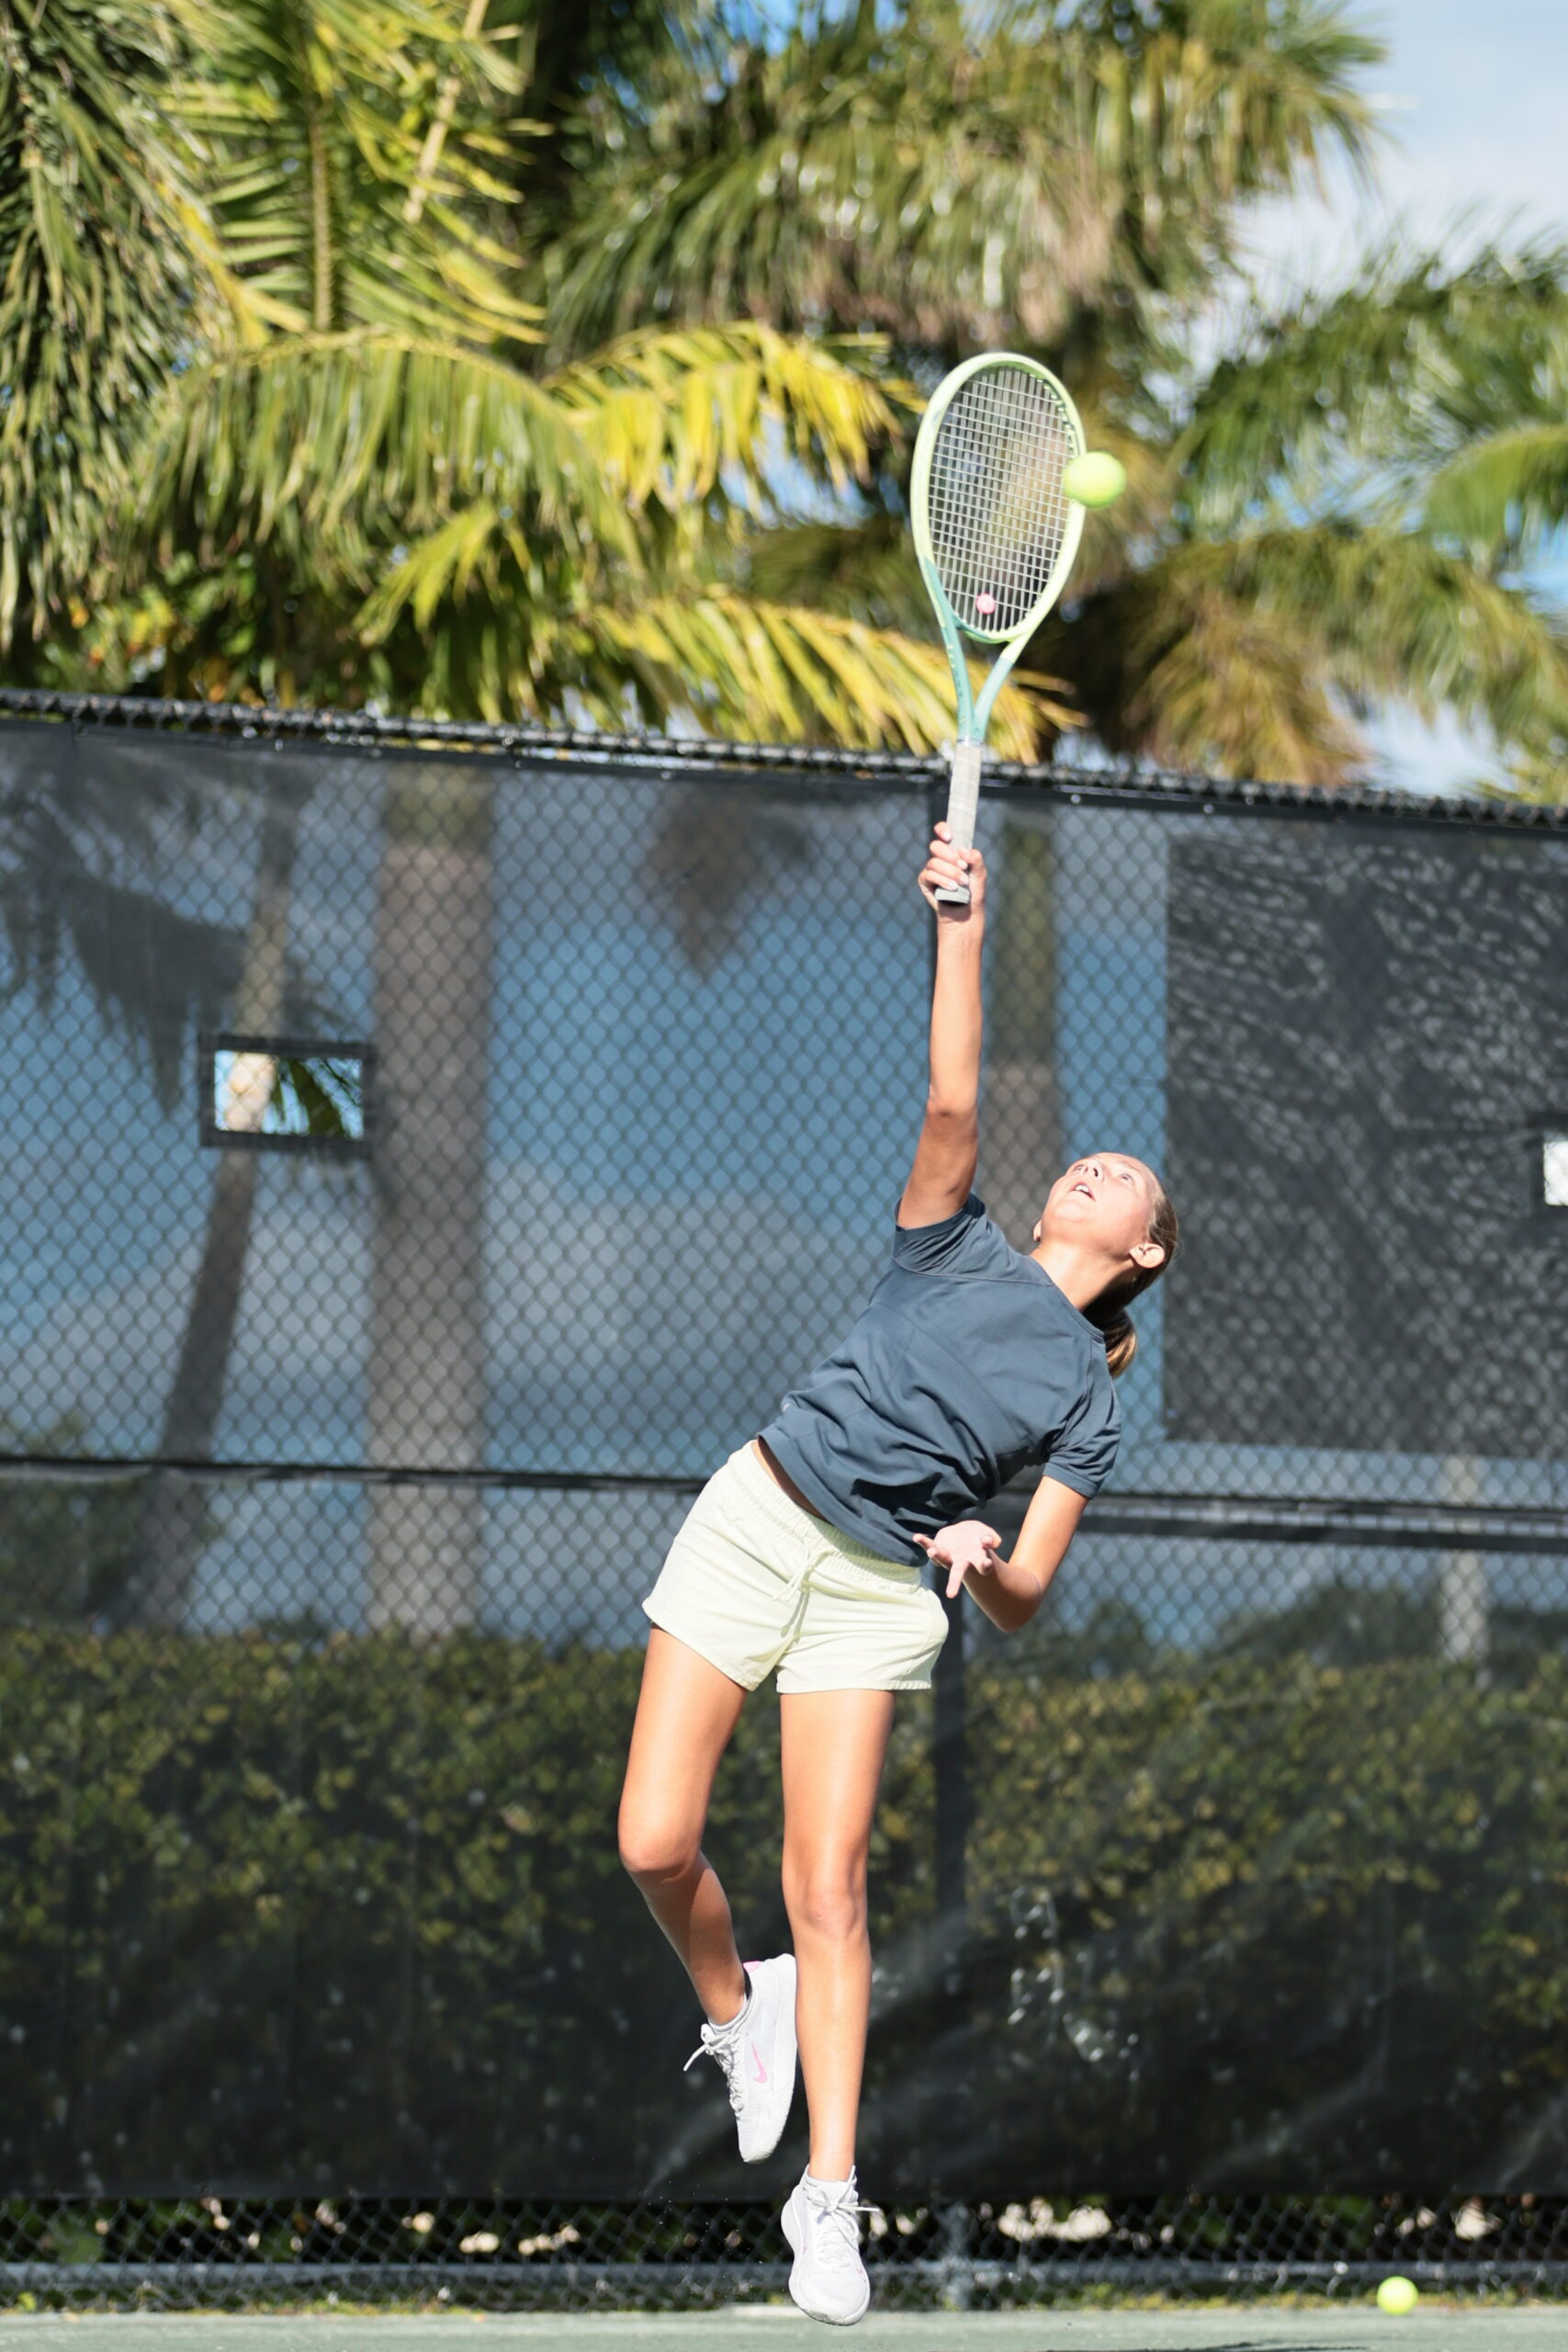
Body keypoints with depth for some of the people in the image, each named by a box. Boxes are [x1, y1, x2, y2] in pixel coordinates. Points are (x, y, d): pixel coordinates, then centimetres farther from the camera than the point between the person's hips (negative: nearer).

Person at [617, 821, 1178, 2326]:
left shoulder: (1089, 1398, 6)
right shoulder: (955, 1253, 10)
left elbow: (1027, 1600, -2)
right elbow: (952, 1105, -7)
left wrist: (984, 1561, -25)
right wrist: (961, 931, -13)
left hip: (878, 1592, -1)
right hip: (756, 1522, 1)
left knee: (829, 1888, -9)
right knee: (658, 1847, -9)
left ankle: (829, 2196, -4)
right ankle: (732, 2009, 23)